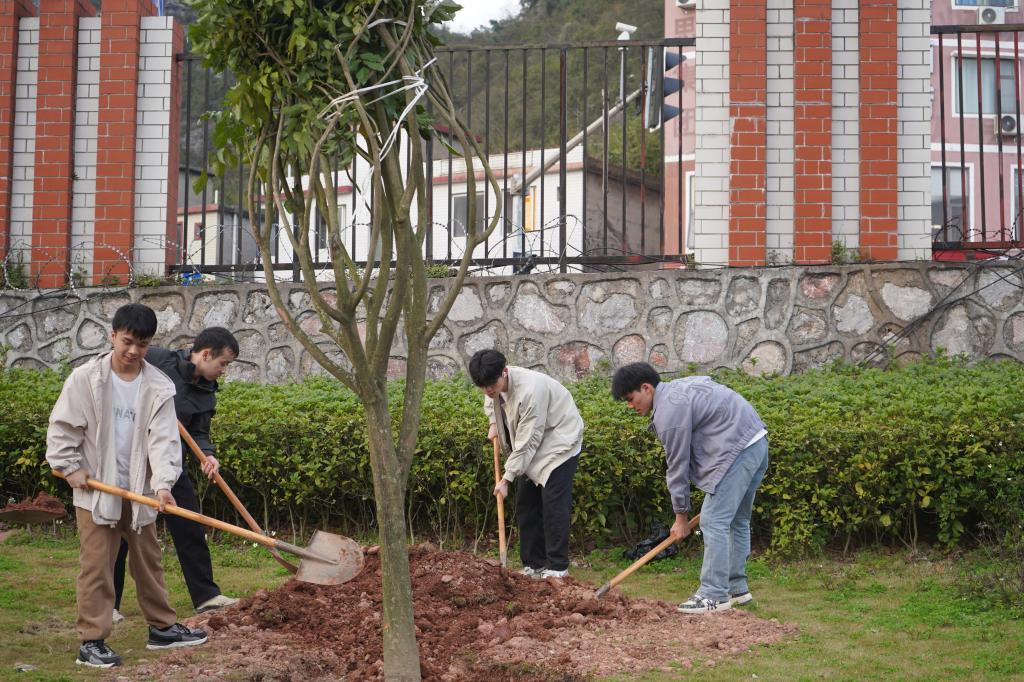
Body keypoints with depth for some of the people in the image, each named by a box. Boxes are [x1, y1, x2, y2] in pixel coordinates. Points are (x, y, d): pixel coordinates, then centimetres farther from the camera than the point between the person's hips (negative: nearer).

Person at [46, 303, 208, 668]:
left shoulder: (159, 387, -5)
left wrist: (163, 483, -24)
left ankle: (162, 628, 28)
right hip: (95, 489, -3)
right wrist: (71, 468, -9)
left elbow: (163, 438, -12)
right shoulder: (85, 379, -10)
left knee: (149, 561, 15)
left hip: (139, 490, 3)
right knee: (97, 566, -1)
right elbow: (61, 427, -4)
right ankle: (91, 641, 4)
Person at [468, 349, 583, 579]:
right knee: (526, 504, 6)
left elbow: (528, 441, -30)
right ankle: (533, 564, 12)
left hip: (558, 442, -9)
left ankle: (557, 567, -10)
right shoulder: (495, 384, -9)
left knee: (553, 505, -14)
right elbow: (491, 401, 20)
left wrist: (507, 478, -27)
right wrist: (494, 423, 1)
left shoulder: (530, 390, -34)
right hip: (533, 448, 9)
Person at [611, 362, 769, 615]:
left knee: (714, 522, -10)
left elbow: (678, 465, -10)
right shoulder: (679, 387, 17)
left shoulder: (669, 411, -14)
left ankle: (714, 596, -9)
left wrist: (681, 515, -1)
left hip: (737, 450, -11)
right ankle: (737, 587, 25)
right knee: (737, 521, 18)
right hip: (757, 442, 11)